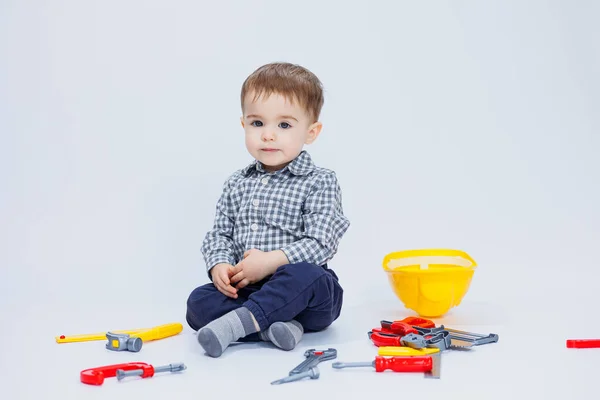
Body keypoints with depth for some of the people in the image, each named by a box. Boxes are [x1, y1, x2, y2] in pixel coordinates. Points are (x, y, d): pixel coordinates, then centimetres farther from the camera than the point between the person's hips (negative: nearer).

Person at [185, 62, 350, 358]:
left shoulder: (319, 183, -4)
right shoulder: (236, 185, 14)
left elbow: (320, 243, -13)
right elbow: (219, 235, 12)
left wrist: (271, 261, -21)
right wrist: (220, 265, -10)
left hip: (303, 294, -4)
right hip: (245, 289, 5)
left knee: (306, 276, -38)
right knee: (198, 301, -19)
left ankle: (236, 322, -34)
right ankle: (273, 327, -31)